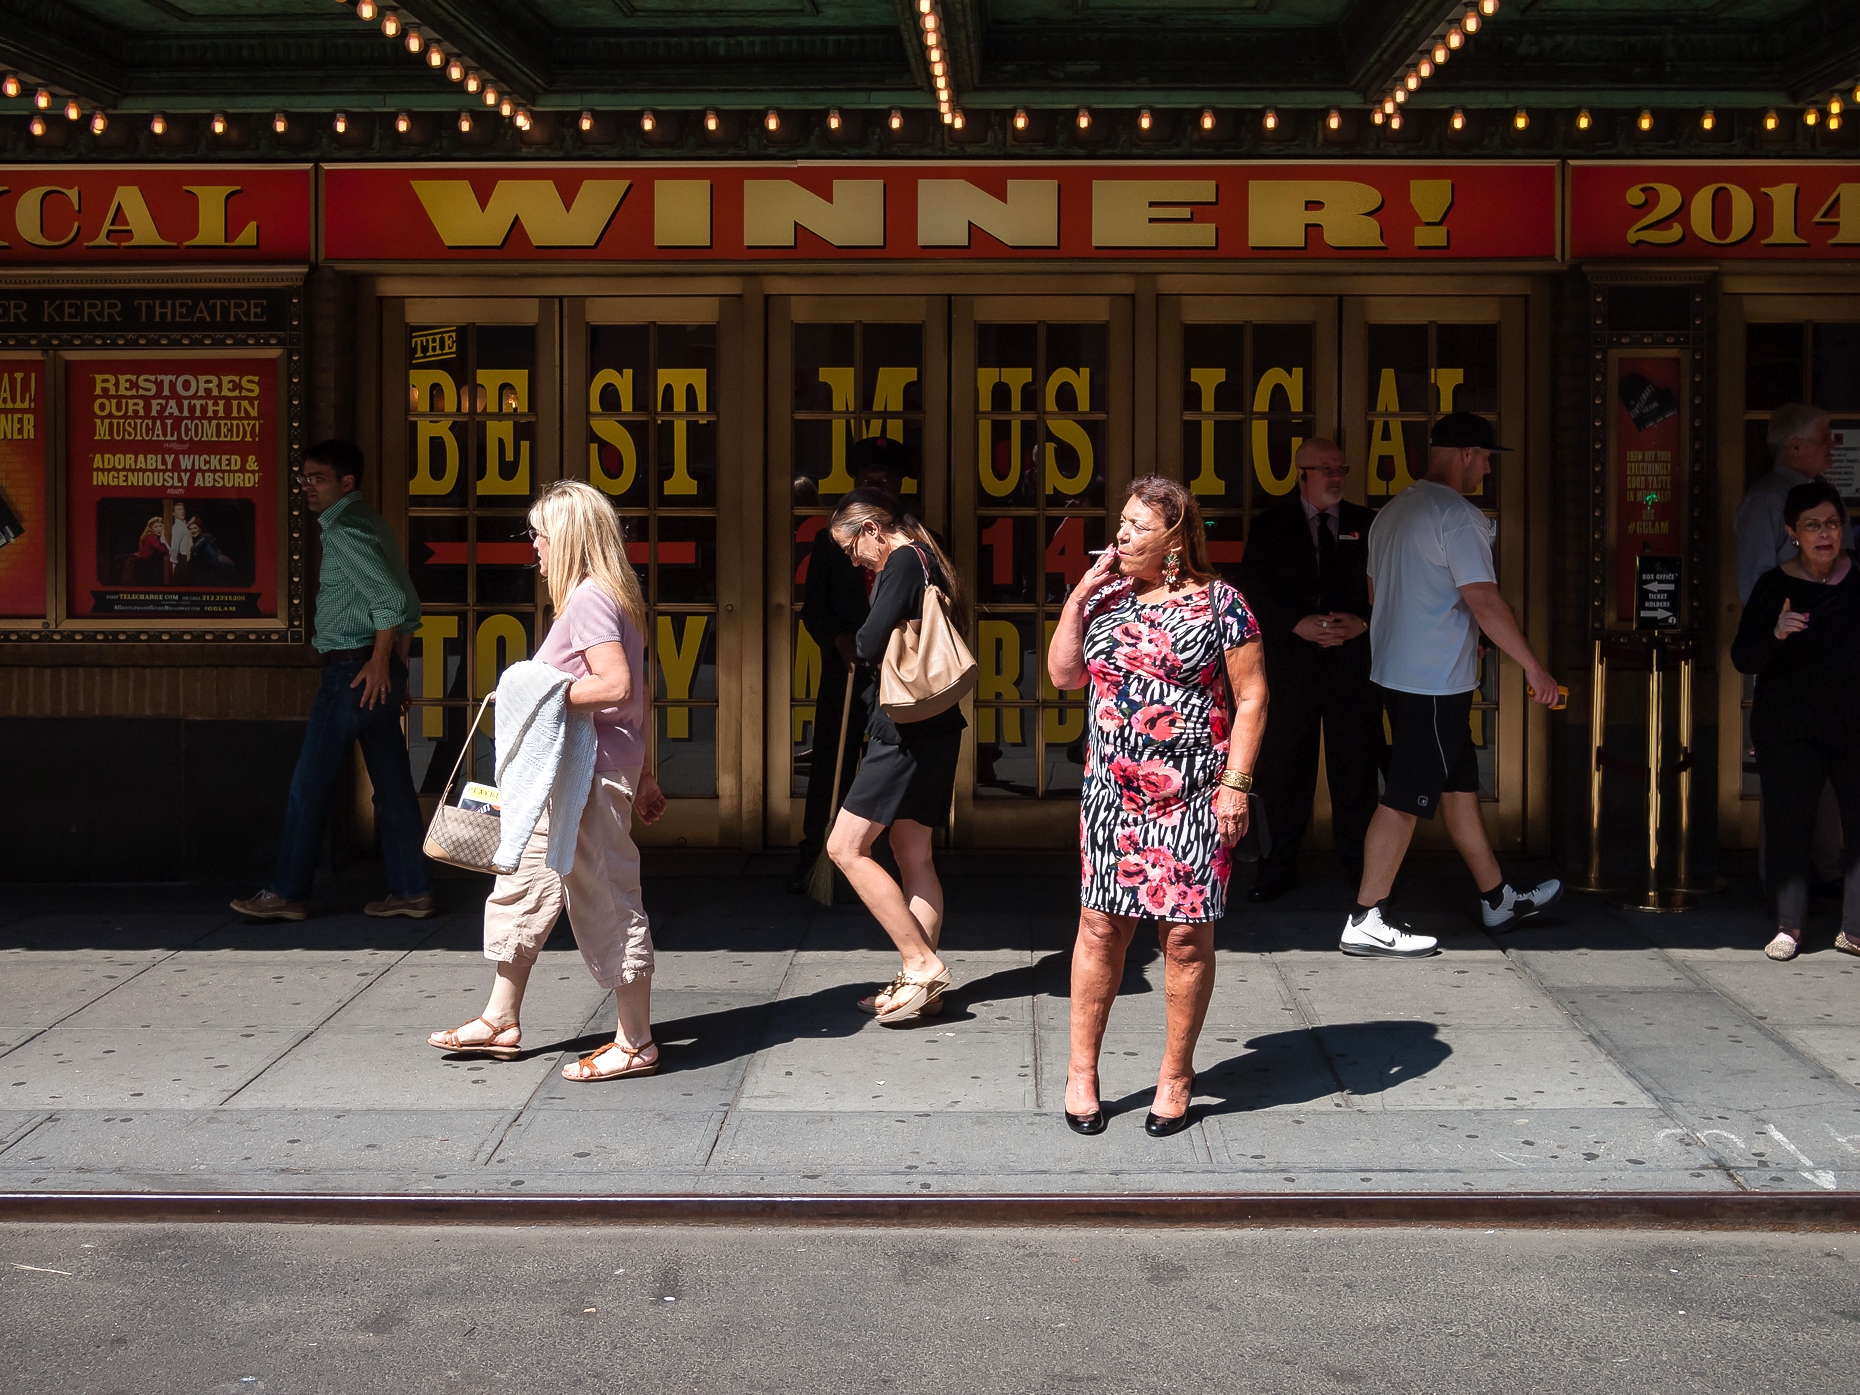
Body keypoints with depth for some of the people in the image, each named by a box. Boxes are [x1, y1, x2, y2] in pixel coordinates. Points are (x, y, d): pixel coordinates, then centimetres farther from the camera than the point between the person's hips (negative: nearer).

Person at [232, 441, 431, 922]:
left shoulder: (344, 529, -12)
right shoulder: (372, 524, 17)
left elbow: (392, 597, -21)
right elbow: (407, 603, 19)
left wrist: (378, 662, -17)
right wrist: (396, 667, 19)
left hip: (353, 671, -10)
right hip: (377, 671, 10)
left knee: (310, 785, -2)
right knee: (393, 786, 9)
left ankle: (287, 894, 4)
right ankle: (412, 891, 11)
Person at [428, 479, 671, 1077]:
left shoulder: (588, 599, -14)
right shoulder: (609, 597, 16)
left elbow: (616, 686, -26)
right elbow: (639, 698, 18)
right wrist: (645, 776, 22)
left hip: (592, 775, -11)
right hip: (569, 778, 11)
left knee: (606, 903, -4)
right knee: (521, 886, 17)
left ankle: (636, 1044, 4)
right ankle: (501, 1020, 28)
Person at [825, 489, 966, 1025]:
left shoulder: (903, 562, -12)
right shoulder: (929, 562, 18)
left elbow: (869, 646, -18)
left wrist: (858, 643, 3)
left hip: (906, 731, -10)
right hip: (933, 728, 10)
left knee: (845, 847, -7)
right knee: (913, 856, 11)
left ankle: (922, 965, -8)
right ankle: (923, 980, 12)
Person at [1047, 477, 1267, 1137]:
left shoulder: (1217, 602, -4)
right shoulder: (1106, 596, 10)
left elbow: (1251, 696, -4)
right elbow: (1062, 674, 6)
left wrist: (1236, 783, -11)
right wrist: (1081, 592, -1)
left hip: (1192, 797, -4)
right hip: (1111, 792, 4)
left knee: (1185, 934, 3)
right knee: (1100, 927, 4)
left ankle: (1176, 1076, 16)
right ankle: (1082, 1070, 15)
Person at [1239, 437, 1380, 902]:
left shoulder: (1367, 524, 9)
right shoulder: (1272, 525, 7)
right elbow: (1253, 587, -2)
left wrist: (1363, 623, -12)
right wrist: (1298, 624, -15)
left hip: (1354, 660, 1)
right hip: (1292, 659, 0)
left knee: (1356, 763, 3)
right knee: (1285, 763, 1)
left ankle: (1359, 863, 14)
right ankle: (1281, 865, 11)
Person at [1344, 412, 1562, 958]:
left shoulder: (1392, 512, 14)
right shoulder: (1457, 514, -15)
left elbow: (1376, 592, 22)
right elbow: (1483, 600, -19)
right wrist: (1533, 667, -14)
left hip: (1395, 671, 10)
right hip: (1435, 682, -10)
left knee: (1460, 786, 17)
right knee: (1406, 800, -7)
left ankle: (1498, 899, 26)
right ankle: (1366, 921, -5)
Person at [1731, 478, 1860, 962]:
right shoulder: (1775, 587, -5)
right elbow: (1743, 659, -10)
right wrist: (1775, 633, -27)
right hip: (1790, 732, -2)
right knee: (1788, 826, -2)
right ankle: (1788, 926, 11)